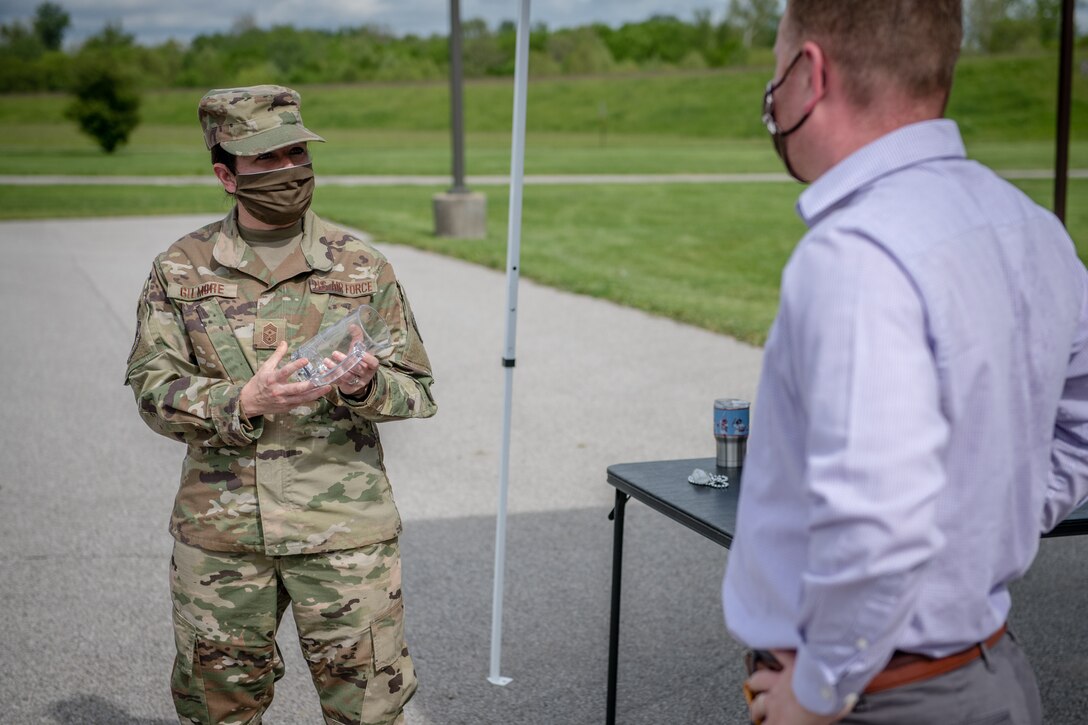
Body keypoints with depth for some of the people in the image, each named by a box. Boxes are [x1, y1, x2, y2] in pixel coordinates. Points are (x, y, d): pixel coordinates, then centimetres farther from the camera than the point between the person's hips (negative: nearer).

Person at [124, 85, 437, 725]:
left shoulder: (362, 267, 1)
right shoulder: (182, 269, 2)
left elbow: (418, 390, 4)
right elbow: (153, 387, -3)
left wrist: (365, 387, -19)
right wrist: (243, 401, -21)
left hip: (344, 527, -1)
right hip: (219, 529, 1)